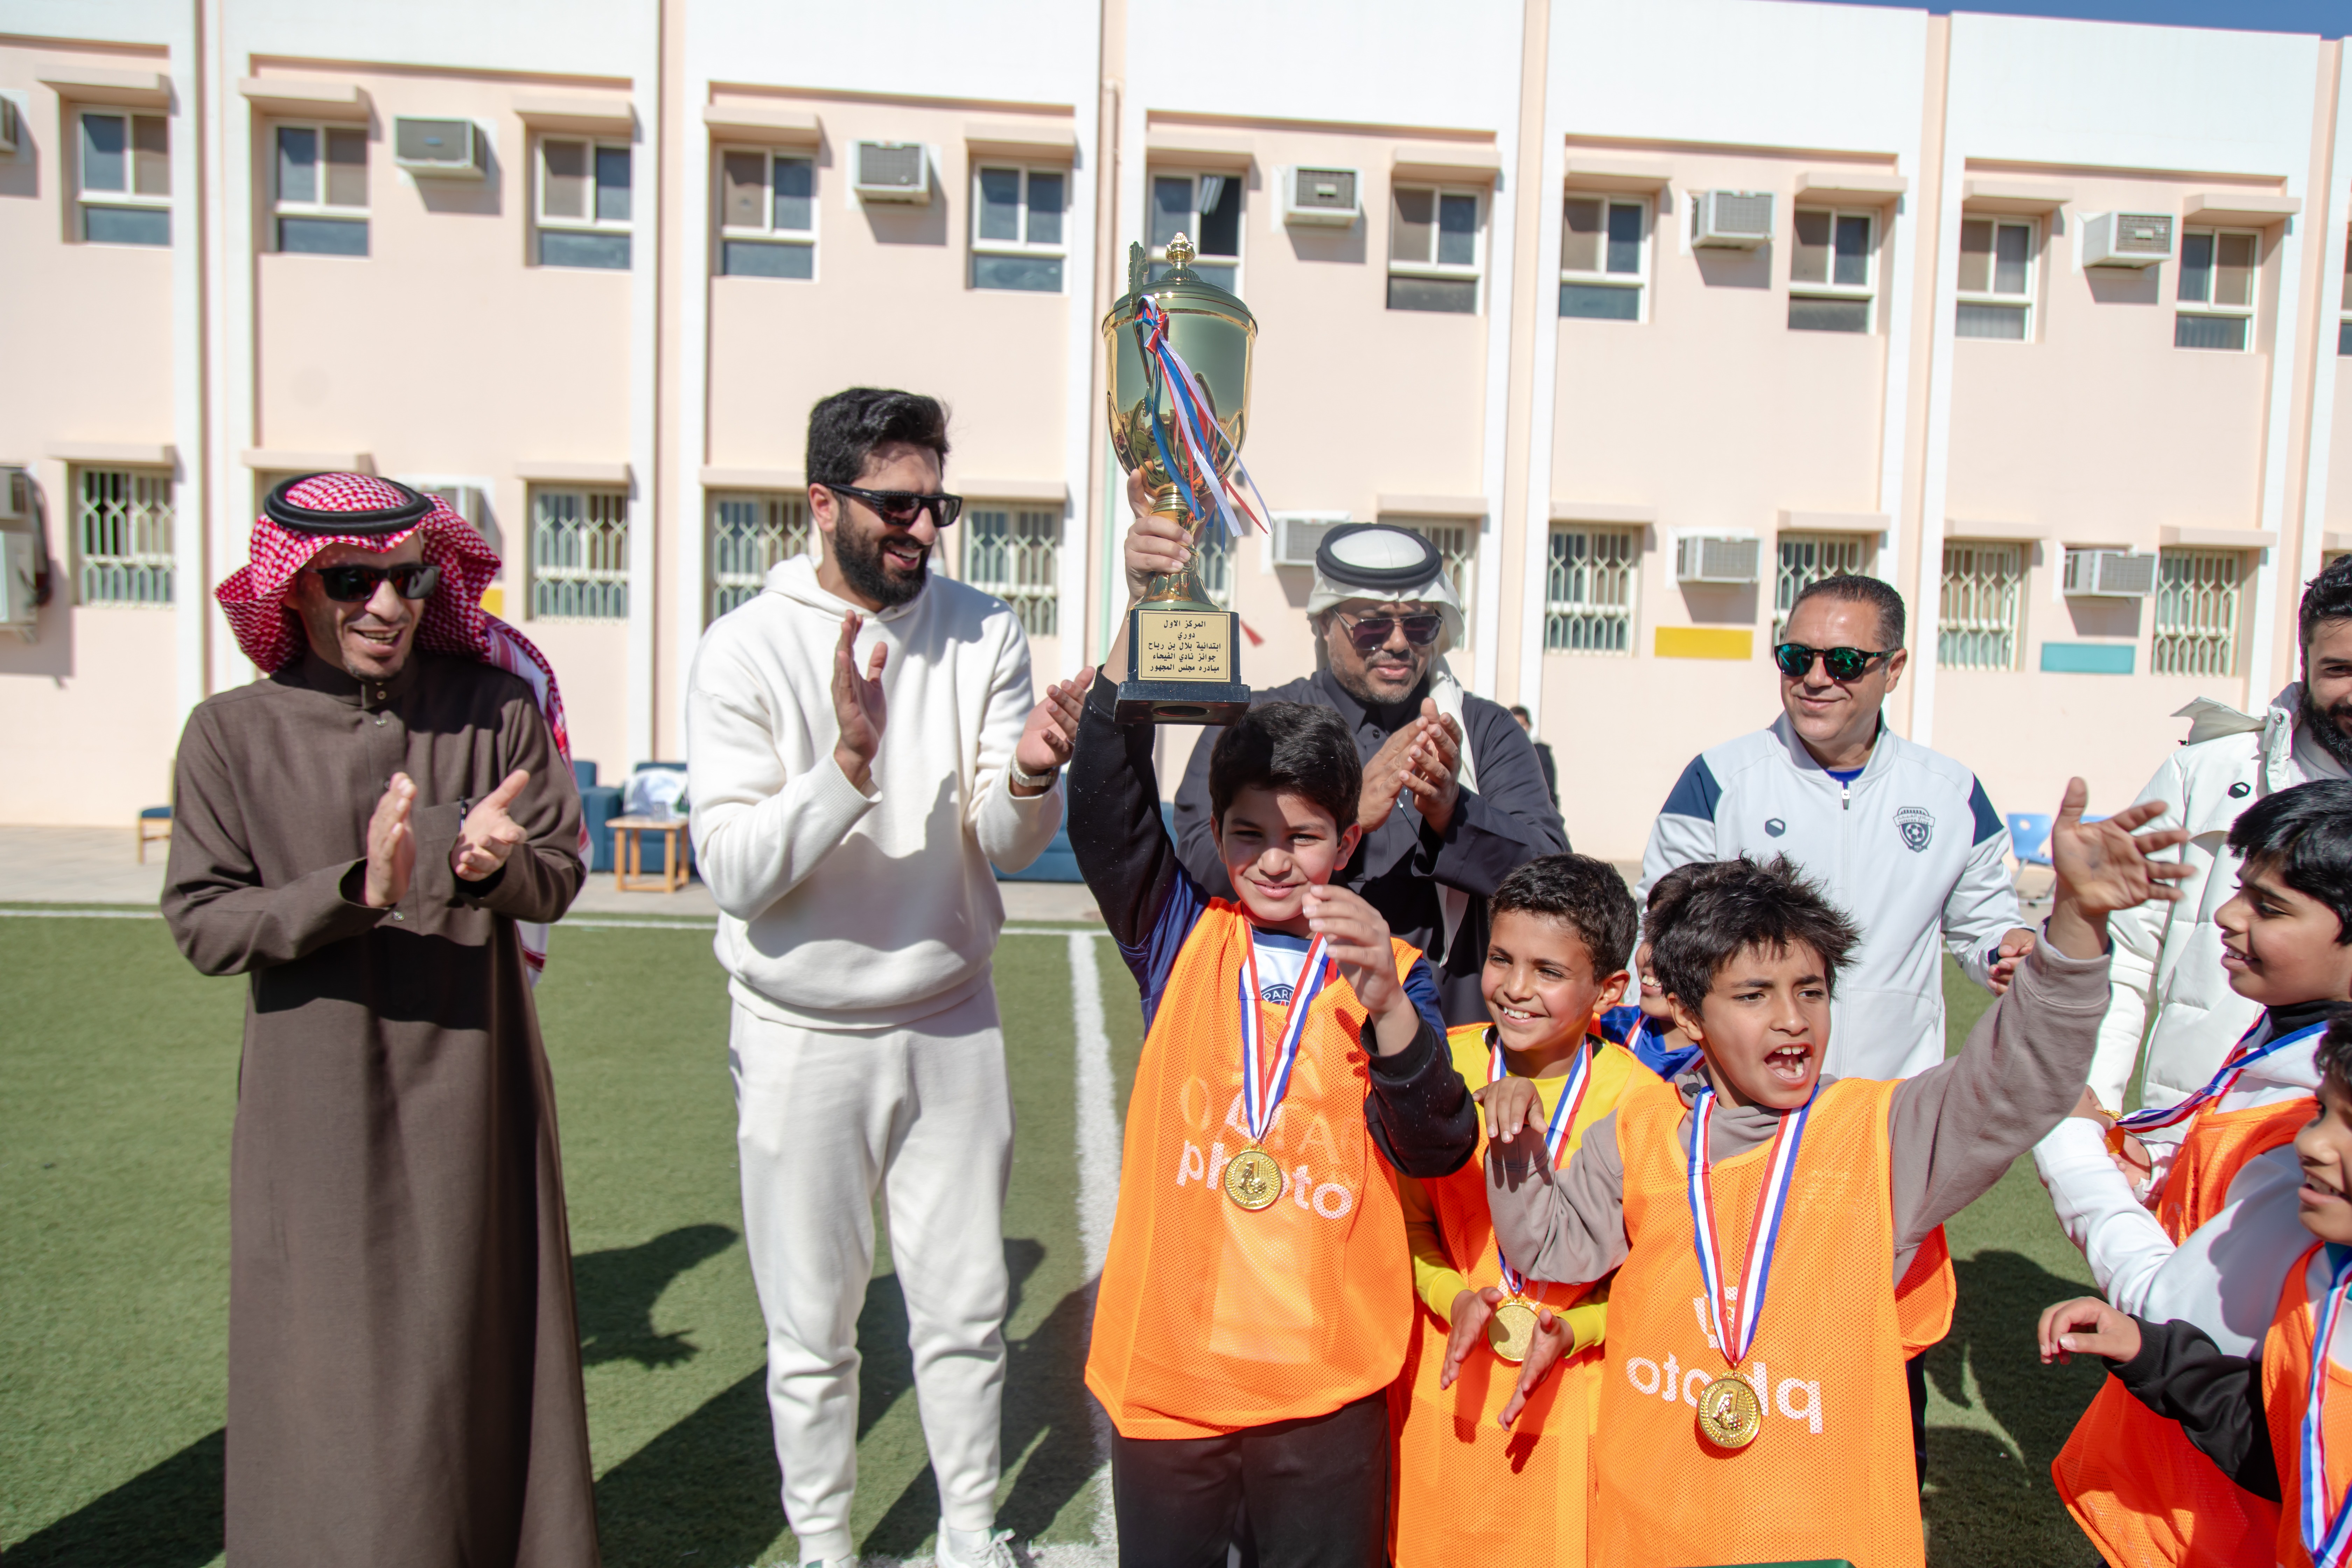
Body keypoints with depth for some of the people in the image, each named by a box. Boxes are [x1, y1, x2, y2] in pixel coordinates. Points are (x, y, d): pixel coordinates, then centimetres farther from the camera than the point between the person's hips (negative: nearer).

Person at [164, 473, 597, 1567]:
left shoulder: (495, 707, -1)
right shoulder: (234, 734, -3)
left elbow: (559, 875, -1)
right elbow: (201, 922, -6)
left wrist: (493, 867, -24)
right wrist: (355, 891, -22)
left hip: (471, 1083, 1)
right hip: (317, 1099, 0)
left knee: (474, 1335, 10)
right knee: (332, 1363, 6)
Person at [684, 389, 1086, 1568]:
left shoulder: (982, 634, -4)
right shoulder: (747, 650, -11)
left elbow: (1006, 848, -8)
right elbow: (734, 871, -18)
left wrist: (1029, 777, -30)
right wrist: (848, 767, -32)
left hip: (951, 1023, 2)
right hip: (803, 1037, -2)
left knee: (965, 1306, 15)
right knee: (812, 1328, 12)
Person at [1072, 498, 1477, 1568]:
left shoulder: (1392, 973, 0)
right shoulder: (1180, 937, 2)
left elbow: (1435, 1149, -10)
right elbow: (1108, 799, -13)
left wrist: (1385, 1005, -28)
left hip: (1326, 1384, -1)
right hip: (1165, 1367, 1)